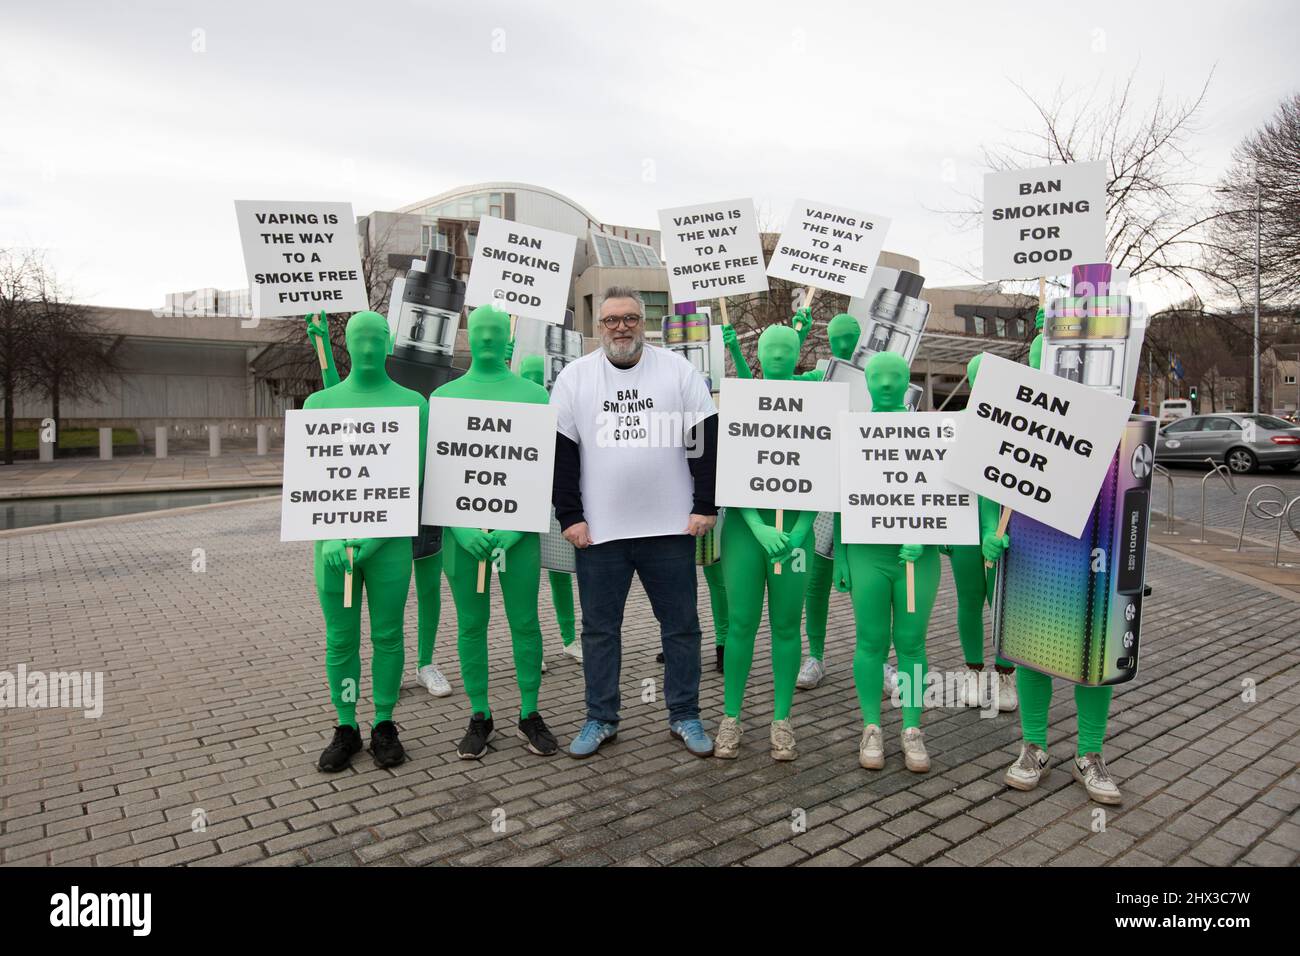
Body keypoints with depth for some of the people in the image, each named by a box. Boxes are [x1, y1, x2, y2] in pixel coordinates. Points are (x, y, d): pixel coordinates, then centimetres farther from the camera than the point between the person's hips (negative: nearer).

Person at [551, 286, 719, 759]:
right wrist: (569, 516, -3)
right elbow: (560, 450, 2)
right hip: (598, 530, 1)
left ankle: (685, 716, 24)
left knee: (681, 626, 9)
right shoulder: (575, 377, 4)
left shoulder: (678, 370, 2)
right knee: (599, 628, 10)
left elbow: (706, 440, 1)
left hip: (671, 526, 0)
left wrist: (705, 506, -4)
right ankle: (600, 719, 25)